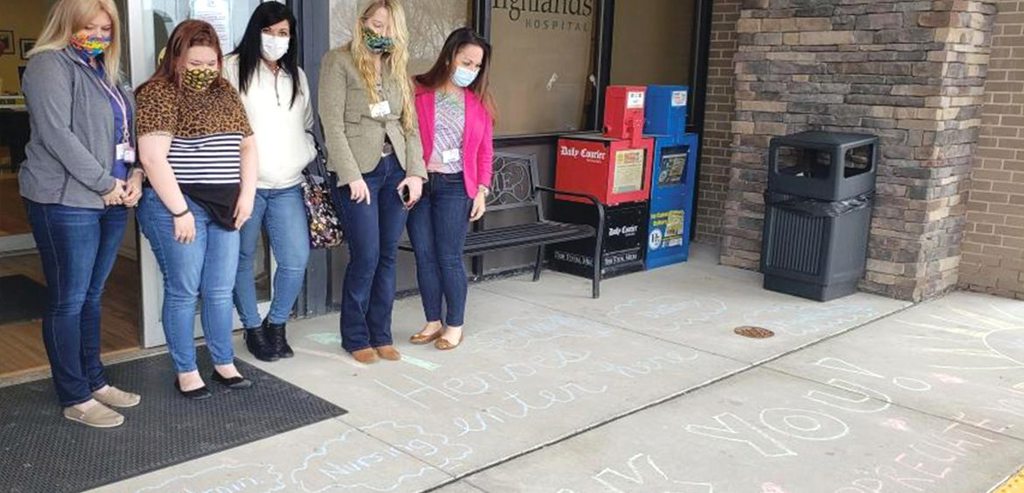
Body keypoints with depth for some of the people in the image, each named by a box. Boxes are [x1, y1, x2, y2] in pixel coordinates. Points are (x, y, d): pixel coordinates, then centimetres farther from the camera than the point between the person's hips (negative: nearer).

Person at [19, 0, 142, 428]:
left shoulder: (105, 69, 17)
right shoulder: (50, 65, -8)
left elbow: (125, 131, 20)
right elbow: (56, 135, -17)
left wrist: (135, 174, 2)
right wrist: (105, 183, -15)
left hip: (111, 200, 8)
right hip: (66, 201, -8)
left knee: (92, 295, 15)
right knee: (68, 300, 0)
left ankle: (94, 380, 26)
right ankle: (75, 399, 9)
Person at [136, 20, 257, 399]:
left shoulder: (225, 93, 13)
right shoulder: (158, 93, -8)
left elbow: (247, 145, 16)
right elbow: (152, 157, -15)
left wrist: (247, 194, 3)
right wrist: (180, 210, -17)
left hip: (224, 206, 6)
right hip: (176, 206, -6)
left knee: (220, 291, 10)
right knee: (183, 291, 3)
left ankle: (224, 364, 22)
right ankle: (185, 371, 14)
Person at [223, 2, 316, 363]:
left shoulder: (297, 75, 16)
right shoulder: (233, 68, -2)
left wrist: (306, 156, 8)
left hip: (287, 188, 4)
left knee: (296, 261, -1)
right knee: (242, 260, 6)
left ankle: (276, 324, 21)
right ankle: (253, 328, 24)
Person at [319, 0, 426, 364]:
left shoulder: (397, 68, 14)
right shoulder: (338, 61, -2)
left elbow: (410, 123, 11)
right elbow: (333, 123, -9)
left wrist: (415, 171, 0)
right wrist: (352, 175, -15)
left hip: (396, 169, 5)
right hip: (360, 171, -5)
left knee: (388, 256, 8)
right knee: (365, 258, -4)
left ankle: (381, 334, 19)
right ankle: (355, 337, 12)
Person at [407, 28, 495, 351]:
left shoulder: (478, 101, 7)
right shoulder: (418, 92, 0)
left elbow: (485, 150, 8)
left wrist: (482, 190, 2)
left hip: (455, 187, 0)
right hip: (419, 184, 0)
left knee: (449, 257, 0)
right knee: (425, 256, 5)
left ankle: (455, 325, 13)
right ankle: (433, 322, 19)